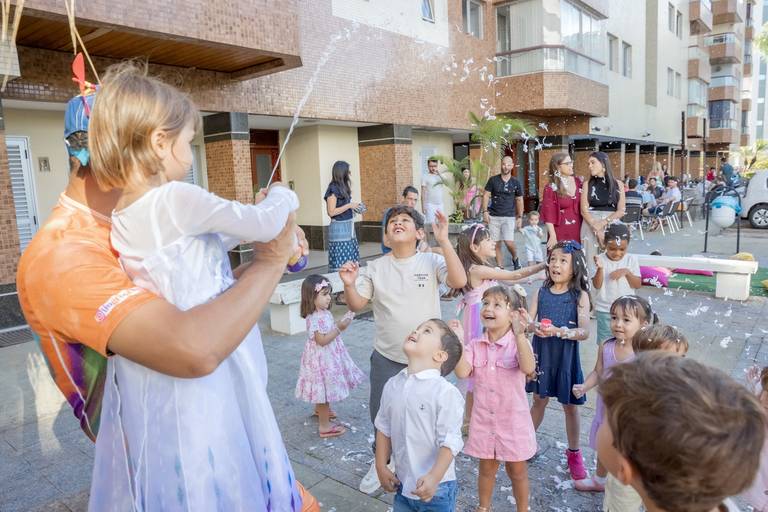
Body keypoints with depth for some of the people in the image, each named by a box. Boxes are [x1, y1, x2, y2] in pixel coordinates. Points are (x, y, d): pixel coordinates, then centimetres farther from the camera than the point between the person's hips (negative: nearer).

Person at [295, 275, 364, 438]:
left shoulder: (324, 313, 4)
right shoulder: (314, 318, -25)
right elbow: (322, 340, -27)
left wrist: (341, 322, -1)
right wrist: (339, 328, -27)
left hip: (328, 357, 10)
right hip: (321, 359, -10)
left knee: (324, 389, 27)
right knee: (324, 390, -1)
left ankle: (320, 409, 49)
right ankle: (324, 426, 9)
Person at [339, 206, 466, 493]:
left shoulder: (432, 262, -9)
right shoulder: (376, 268, -2)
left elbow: (459, 281, -25)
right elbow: (357, 305, 0)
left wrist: (444, 241, -30)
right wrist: (349, 285, -21)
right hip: (386, 359, 2)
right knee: (381, 415, 16)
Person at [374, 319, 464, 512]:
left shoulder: (446, 392, -21)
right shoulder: (392, 385, -2)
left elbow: (450, 441, -19)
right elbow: (384, 428, 7)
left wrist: (434, 478, -23)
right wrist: (381, 467, 7)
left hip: (436, 489, -5)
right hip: (403, 484, 5)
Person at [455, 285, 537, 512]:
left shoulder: (519, 342, -14)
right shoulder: (475, 345, -5)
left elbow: (528, 368, -33)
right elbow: (462, 372, -18)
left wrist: (519, 334, -42)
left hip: (513, 419, -3)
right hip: (484, 419, 3)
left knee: (517, 470, 15)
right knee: (486, 468, 21)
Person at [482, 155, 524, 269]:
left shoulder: (515, 183, 5)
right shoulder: (493, 180, 2)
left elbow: (519, 200, 10)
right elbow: (486, 196, 3)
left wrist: (520, 217, 5)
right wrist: (485, 211, -7)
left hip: (509, 217, -1)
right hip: (494, 216, 1)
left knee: (509, 242, -13)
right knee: (496, 244, 2)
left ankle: (515, 259, 17)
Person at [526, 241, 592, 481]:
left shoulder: (580, 296, -10)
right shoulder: (541, 293, -1)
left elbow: (585, 332, -16)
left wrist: (558, 331, -32)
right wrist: (535, 327, -28)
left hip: (566, 356, -2)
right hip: (542, 353, 2)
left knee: (569, 405, 12)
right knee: (539, 400, 17)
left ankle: (574, 452, 30)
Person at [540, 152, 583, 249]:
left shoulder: (579, 182, 6)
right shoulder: (551, 188, -7)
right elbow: (549, 215, -10)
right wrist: (553, 236, -17)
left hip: (578, 230, 4)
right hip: (561, 232, -4)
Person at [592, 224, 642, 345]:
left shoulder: (631, 259, -4)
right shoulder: (600, 259, -10)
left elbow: (638, 285, -4)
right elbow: (597, 285, -13)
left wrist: (627, 272, -19)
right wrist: (600, 268, -28)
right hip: (604, 310, -1)